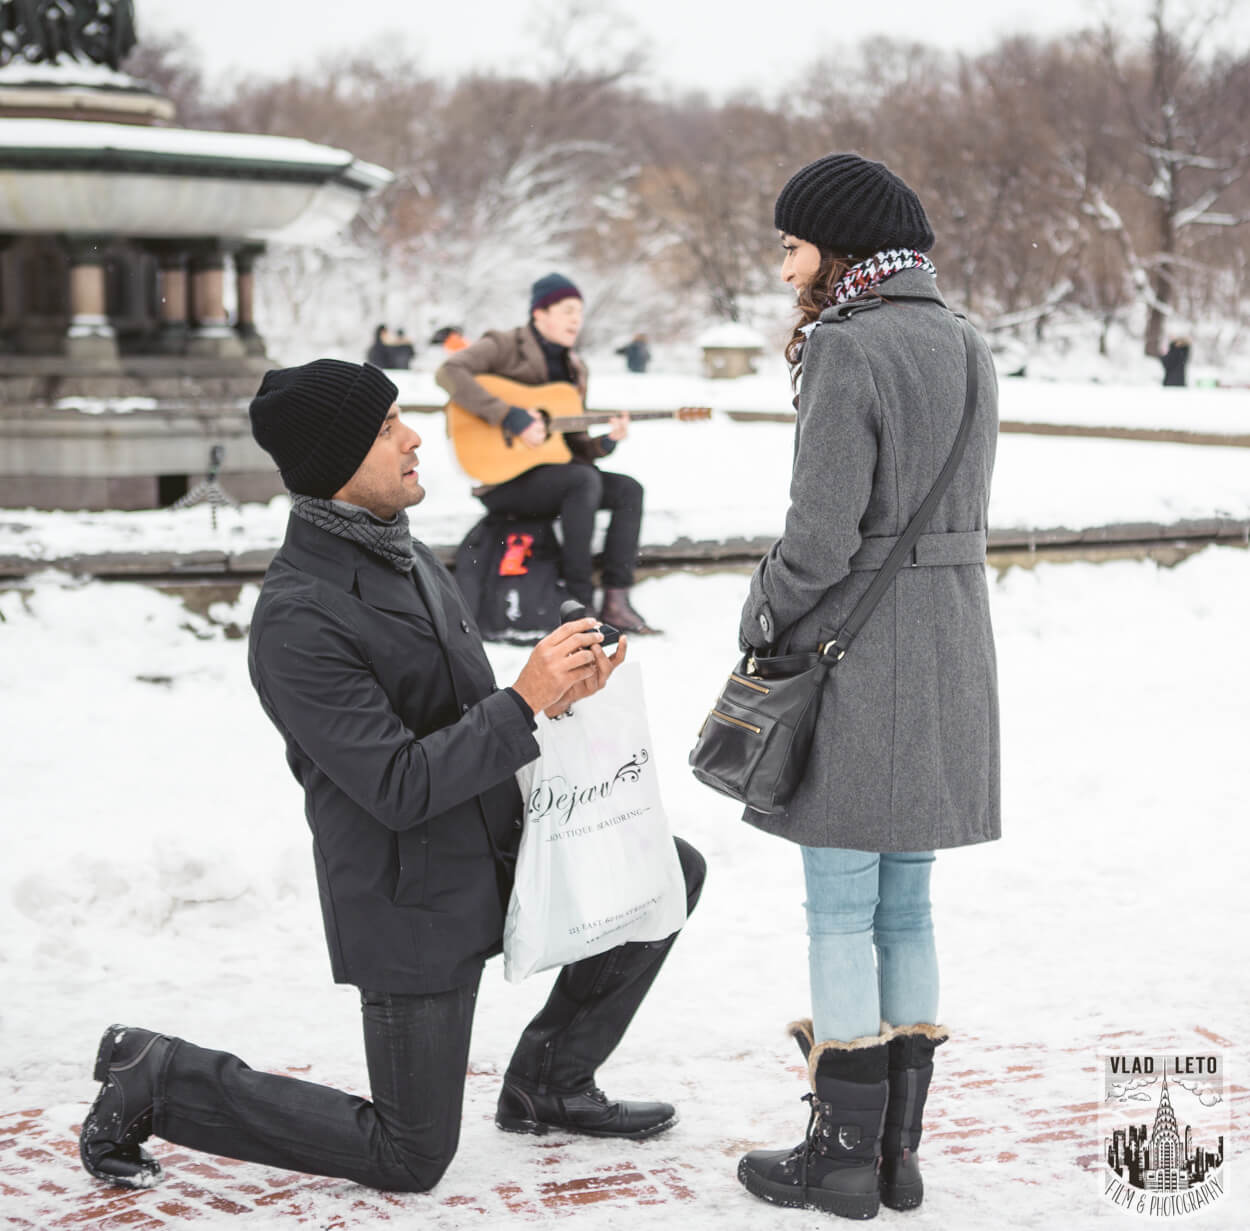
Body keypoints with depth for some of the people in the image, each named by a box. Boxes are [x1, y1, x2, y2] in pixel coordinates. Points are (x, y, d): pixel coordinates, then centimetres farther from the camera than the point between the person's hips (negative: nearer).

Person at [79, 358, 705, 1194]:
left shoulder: (397, 549, 5)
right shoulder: (298, 620, -25)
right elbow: (399, 788, -27)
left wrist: (557, 688, -7)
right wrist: (526, 703, -27)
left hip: (497, 846, 8)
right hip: (414, 902, -8)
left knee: (672, 871, 5)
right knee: (412, 1160, 2)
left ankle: (549, 1083, 17)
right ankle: (156, 1080, 14)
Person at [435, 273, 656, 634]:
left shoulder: (573, 368, 15)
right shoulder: (505, 345, -6)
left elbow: (576, 445, 16)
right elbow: (449, 373, -26)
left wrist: (605, 442, -7)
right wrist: (510, 418, -29)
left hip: (548, 472, 8)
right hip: (501, 477, -8)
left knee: (629, 489, -8)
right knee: (585, 480, -30)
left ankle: (615, 602, -12)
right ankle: (579, 602, -27)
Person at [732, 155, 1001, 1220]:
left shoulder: (850, 351, -15)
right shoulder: (966, 350, 11)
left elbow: (822, 532, -18)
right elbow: (958, 513, 11)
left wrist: (762, 622, -2)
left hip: (858, 660, -8)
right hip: (951, 648, 8)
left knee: (842, 907, 1)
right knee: (906, 903, 13)